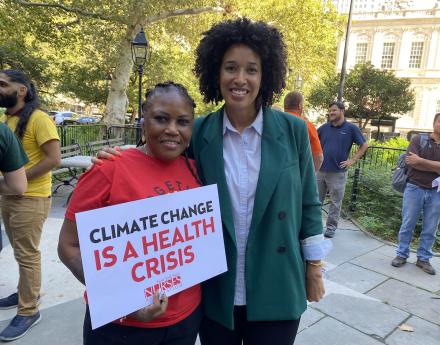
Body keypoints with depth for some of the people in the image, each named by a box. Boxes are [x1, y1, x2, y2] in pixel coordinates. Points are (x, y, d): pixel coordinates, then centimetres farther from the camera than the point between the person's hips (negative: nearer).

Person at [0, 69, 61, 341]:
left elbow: (54, 158, -21)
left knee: (27, 255, 1)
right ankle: (28, 291, 38)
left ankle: (29, 311, 15)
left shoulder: (39, 119, -14)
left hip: (30, 199, -8)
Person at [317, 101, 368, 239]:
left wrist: (352, 160, -5)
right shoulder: (324, 127, 6)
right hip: (320, 170, 3)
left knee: (335, 202, 7)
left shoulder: (351, 128, -3)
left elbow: (364, 145, 2)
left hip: (338, 172, -3)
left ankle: (331, 227, 19)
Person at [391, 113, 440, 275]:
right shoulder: (419, 139, -4)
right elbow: (410, 162, -17)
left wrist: (421, 161, -18)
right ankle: (402, 254, 21)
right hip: (414, 188, -2)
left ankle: (423, 258, 24)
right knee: (407, 225, 7)